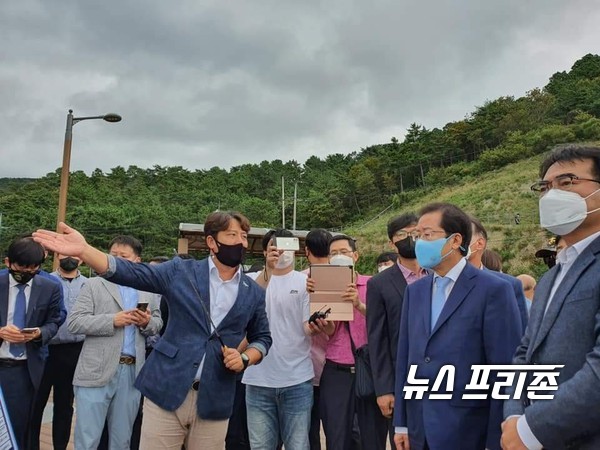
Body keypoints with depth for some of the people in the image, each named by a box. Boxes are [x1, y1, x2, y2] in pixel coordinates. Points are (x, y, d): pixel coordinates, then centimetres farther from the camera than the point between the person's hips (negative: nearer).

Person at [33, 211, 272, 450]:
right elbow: (132, 272, -6)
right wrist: (83, 250, -18)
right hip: (166, 391, -1)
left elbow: (262, 338, 15)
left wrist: (245, 359, -6)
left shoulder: (254, 293, 6)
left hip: (214, 402, 2)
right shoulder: (180, 271, 1)